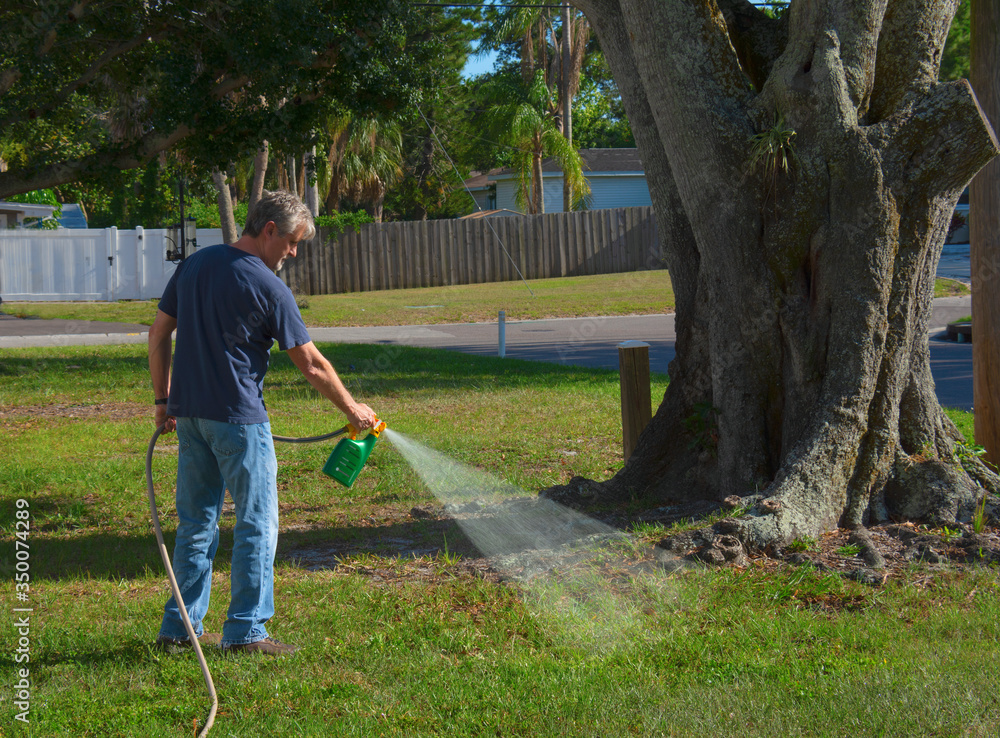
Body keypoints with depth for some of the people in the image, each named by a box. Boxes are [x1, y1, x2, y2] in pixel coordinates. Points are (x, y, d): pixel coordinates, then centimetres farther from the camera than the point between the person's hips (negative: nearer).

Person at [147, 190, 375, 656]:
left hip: (188, 411, 7)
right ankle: (245, 631, 2)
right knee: (257, 522, 2)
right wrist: (352, 409, 3)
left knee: (196, 521, 13)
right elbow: (310, 364, -8)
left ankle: (181, 627, 15)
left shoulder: (194, 264, 8)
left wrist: (163, 398, 19)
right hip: (237, 416, -7)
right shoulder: (267, 286, -11)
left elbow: (158, 334, 12)